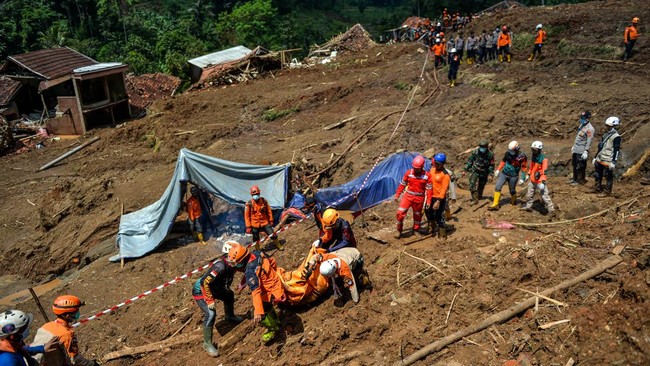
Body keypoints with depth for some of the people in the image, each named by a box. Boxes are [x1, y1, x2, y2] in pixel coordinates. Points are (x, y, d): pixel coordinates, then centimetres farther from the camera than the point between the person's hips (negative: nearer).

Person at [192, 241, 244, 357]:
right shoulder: (220, 267, -37)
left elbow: (245, 269, 8)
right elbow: (205, 282, -35)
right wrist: (210, 300, -29)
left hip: (214, 287, 9)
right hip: (200, 290, -9)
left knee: (229, 295, 22)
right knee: (210, 314, -21)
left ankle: (230, 316, 50)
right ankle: (207, 343, -6)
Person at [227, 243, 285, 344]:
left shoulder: (250, 272, -34)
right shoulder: (257, 253, -11)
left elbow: (256, 292, -38)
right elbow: (272, 261, 6)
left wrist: (258, 312, -39)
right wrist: (274, 273, 25)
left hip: (271, 291, -9)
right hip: (276, 282, 10)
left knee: (260, 316, 2)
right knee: (267, 306, 33)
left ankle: (272, 329, 28)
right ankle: (275, 323, 56)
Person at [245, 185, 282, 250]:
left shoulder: (264, 201, -5)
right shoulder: (249, 204, -13)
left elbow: (269, 211, 6)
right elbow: (247, 216, -8)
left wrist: (271, 220, 8)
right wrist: (248, 227, -9)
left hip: (265, 223, 2)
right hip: (255, 225, -1)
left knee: (273, 235, 2)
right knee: (256, 239, 12)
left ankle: (278, 245, 27)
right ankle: (257, 250, 35)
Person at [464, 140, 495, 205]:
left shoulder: (490, 155, -15)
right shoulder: (475, 152, -14)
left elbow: (491, 165, -6)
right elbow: (470, 161, 0)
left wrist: (490, 174, -8)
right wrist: (467, 168, 4)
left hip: (484, 173, 0)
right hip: (475, 171, 0)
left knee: (481, 186, 15)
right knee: (472, 186, -13)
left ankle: (479, 196, 37)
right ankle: (475, 199, -6)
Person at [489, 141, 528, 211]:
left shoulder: (522, 157, -14)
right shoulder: (508, 153, -4)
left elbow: (523, 168, -7)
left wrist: (522, 178, -9)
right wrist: (498, 170, 8)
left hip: (513, 176, -3)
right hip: (503, 173, 3)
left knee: (512, 190, 12)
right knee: (497, 187, -9)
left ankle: (514, 201, 44)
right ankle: (495, 204, -6)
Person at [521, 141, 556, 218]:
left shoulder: (543, 159, -20)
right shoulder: (533, 157, 4)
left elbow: (544, 171, -22)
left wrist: (543, 182, -27)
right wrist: (528, 175, 21)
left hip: (540, 181, -8)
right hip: (532, 180, 8)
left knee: (545, 196, -9)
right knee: (529, 194, 21)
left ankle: (551, 211, -5)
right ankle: (528, 206, 41)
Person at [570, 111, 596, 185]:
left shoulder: (590, 129, -19)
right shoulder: (582, 125, 9)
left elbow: (589, 142, -21)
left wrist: (586, 152, -23)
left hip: (582, 151, -9)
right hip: (576, 149, 9)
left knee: (580, 167, 0)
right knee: (574, 165, 17)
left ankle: (581, 180, 12)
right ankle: (575, 178, 30)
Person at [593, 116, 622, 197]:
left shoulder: (616, 137, -11)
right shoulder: (606, 135, 14)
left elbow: (617, 150, -15)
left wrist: (614, 162, -20)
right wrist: (595, 157, 22)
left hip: (607, 161, -9)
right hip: (599, 160, 9)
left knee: (608, 177, 1)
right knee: (598, 175, 17)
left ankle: (607, 192, 8)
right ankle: (597, 188, 30)